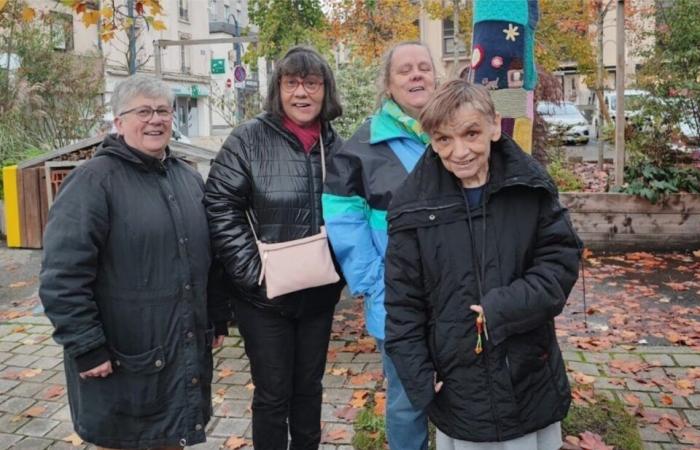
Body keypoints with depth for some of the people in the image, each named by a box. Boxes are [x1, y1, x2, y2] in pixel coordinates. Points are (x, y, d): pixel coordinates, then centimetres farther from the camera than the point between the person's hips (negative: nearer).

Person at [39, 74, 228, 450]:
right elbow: (63, 274, -17)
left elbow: (209, 255, 16)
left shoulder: (189, 178, 9)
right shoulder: (94, 180, -12)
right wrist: (87, 348, -17)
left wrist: (217, 317, 14)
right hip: (123, 359, -5)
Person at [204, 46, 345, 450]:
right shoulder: (249, 140, -10)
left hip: (320, 295, 4)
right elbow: (221, 209, -13)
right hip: (265, 297, -4)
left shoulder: (337, 147, 6)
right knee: (273, 394, 10)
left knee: (310, 387, 20)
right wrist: (254, 273, -18)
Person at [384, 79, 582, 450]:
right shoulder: (414, 205, -9)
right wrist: (419, 380, -7)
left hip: (531, 378, 1)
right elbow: (403, 301, -5)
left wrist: (505, 308, -19)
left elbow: (561, 260, -5)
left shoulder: (531, 186, -6)